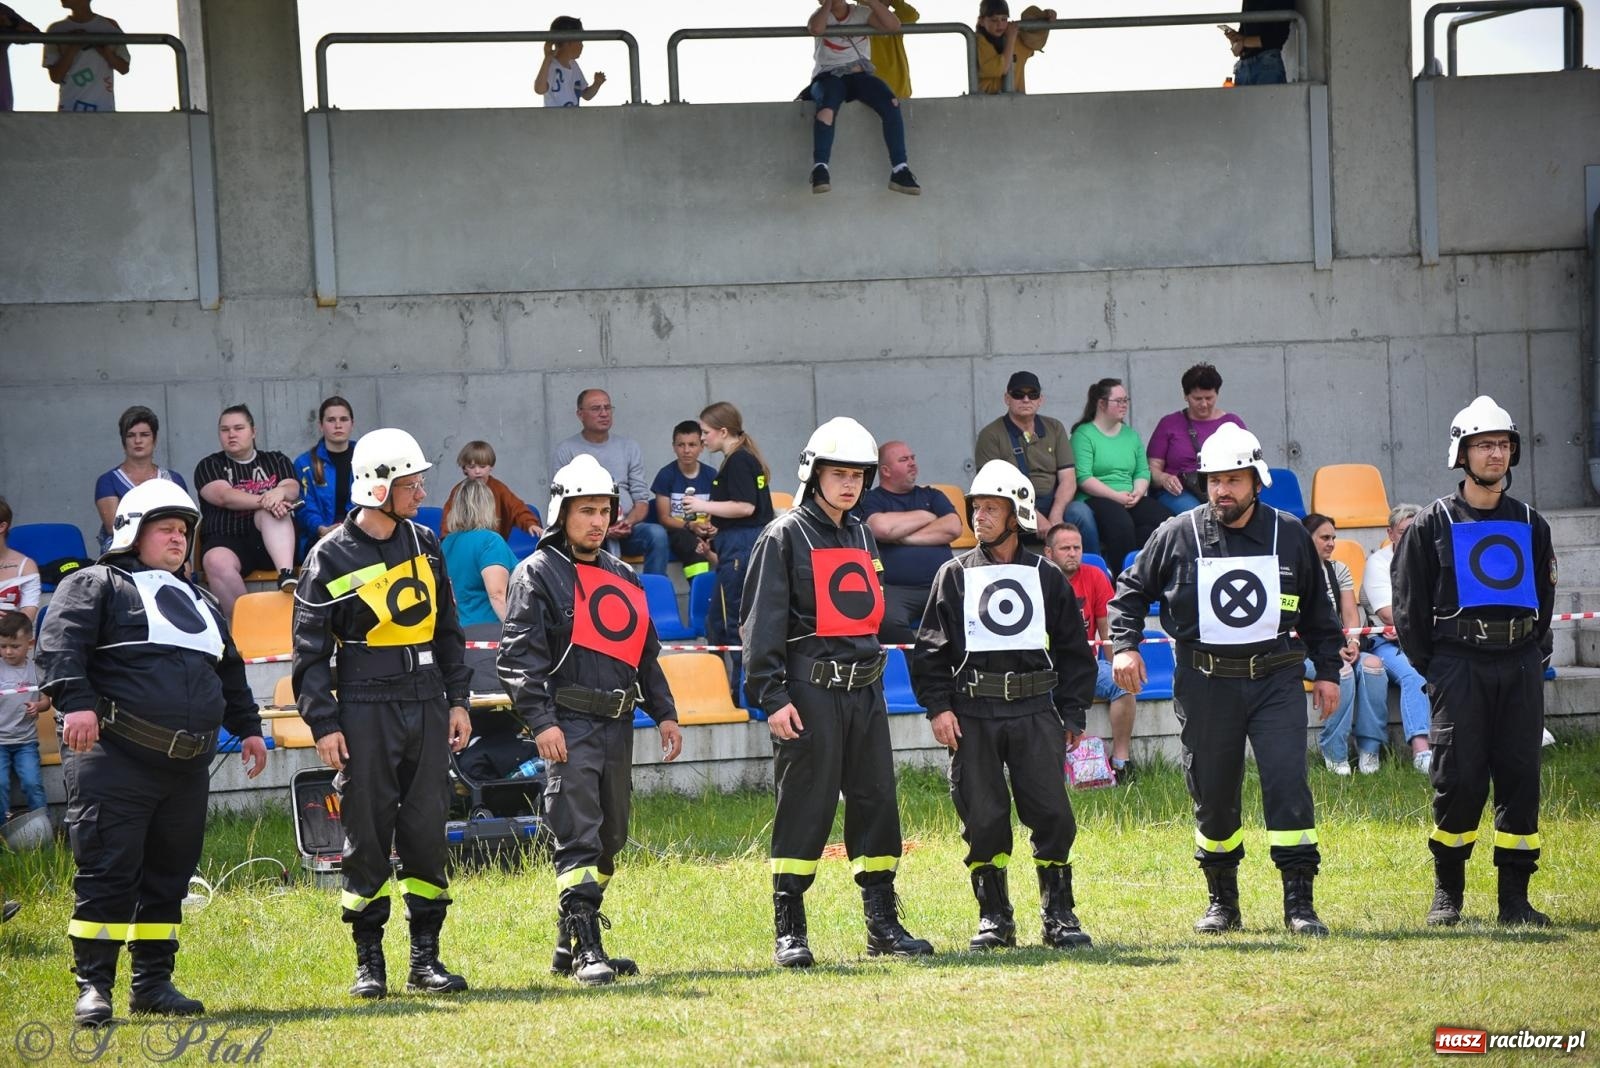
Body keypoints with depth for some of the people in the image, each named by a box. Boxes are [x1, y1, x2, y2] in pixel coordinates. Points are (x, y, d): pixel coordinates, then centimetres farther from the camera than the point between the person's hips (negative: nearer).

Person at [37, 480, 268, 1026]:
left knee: (169, 873, 8)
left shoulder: (200, 603, 26)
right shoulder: (95, 585, 4)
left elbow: (231, 674, 35)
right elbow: (60, 644, -11)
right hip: (114, 759, -7)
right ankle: (93, 985, -6)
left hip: (188, 767, 7)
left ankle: (153, 982, 16)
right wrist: (75, 701, -25)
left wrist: (248, 728, 27)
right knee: (108, 870, -10)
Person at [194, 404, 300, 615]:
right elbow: (224, 496, -7)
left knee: (271, 511, -31)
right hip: (225, 540, -1)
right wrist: (264, 500, -23)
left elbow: (292, 489, -1)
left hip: (271, 543, 1)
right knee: (217, 562, -36)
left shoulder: (276, 461, 20)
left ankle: (286, 575, -48)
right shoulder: (209, 466, 13)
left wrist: (280, 492, -27)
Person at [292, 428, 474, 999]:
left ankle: (426, 958, 10)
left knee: (427, 833, 4)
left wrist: (457, 700, 12)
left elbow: (447, 628, 18)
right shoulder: (331, 557, -4)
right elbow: (310, 649, -4)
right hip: (365, 710, -4)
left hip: (427, 709, 4)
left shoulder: (425, 544, 11)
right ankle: (368, 962, 7)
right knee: (367, 837, -1)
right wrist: (323, 724, -10)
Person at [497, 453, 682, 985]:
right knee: (578, 837, -13)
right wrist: (541, 721, -20)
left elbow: (645, 652, 26)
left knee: (609, 837, 10)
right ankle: (586, 951, -16)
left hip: (617, 724, 8)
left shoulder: (622, 577, 19)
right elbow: (519, 656, -11)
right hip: (569, 725, -8)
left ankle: (570, 946, 18)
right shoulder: (537, 574, -3)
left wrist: (664, 713, 19)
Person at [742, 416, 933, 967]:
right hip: (810, 689, -7)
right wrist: (773, 698, -16)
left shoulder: (862, 537, 17)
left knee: (877, 802, 7)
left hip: (864, 688, 7)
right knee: (805, 809, -6)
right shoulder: (785, 537, -5)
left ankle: (883, 925, 15)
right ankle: (789, 932, -1)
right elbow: (761, 623, -9)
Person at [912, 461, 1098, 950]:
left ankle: (1059, 914, 6)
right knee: (983, 818, 0)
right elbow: (930, 648, 5)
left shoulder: (1046, 577, 10)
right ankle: (994, 918, 10)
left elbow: (1074, 649, 13)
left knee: (1052, 813, -5)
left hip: (1035, 711, 0)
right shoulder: (955, 575, 8)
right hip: (973, 714, 0)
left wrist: (1073, 715, 8)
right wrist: (938, 707, -5)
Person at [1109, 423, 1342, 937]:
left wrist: (1328, 671, 14)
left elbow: (1318, 610, 15)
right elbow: (1131, 591, 12)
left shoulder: (1290, 535, 5)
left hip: (1275, 680, 0)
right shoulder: (1178, 535, 1)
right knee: (1212, 794, 6)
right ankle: (1222, 902, 20)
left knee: (1287, 783, -12)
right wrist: (1125, 645, -2)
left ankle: (1299, 902, -8)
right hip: (1204, 683, 0)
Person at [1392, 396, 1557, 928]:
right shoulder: (1433, 524, 3)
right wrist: (1433, 669, -2)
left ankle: (1515, 898, 6)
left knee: (1521, 778, 1)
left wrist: (1535, 658, 8)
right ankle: (1447, 893, 8)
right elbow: (1408, 605, 3)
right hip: (1460, 661, -3)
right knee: (1459, 781, -6)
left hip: (1521, 664, 3)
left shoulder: (1531, 524, 14)